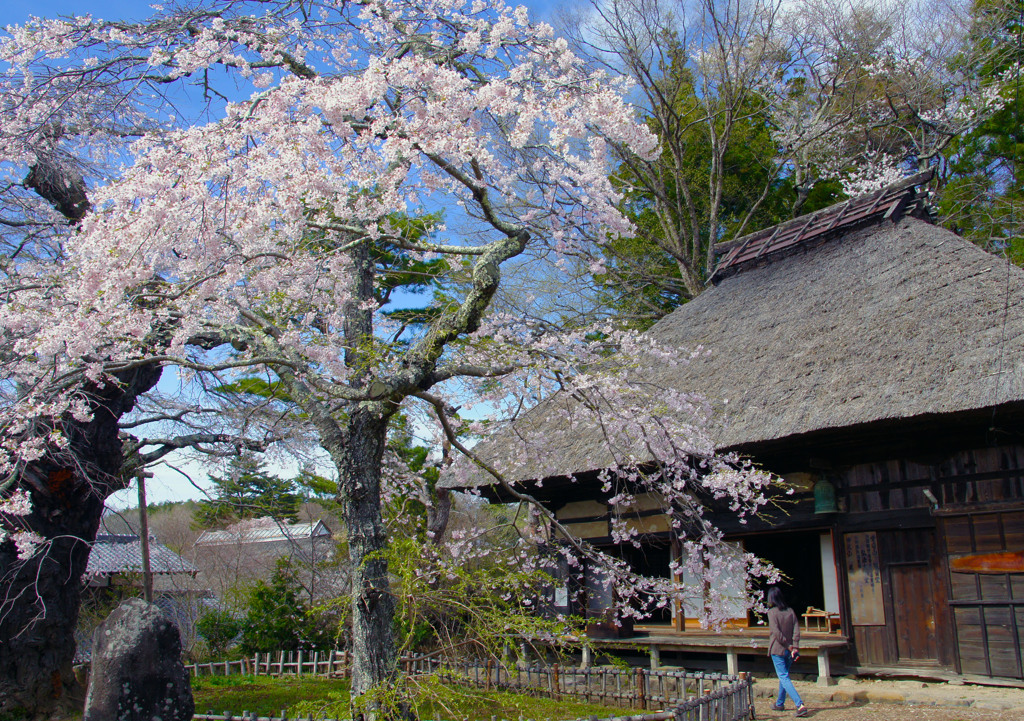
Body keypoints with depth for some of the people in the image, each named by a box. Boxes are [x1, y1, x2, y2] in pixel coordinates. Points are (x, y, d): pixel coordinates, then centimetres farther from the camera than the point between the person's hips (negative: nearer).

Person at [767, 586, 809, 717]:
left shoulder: (772, 612, -10)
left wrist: (788, 646, -11)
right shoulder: (790, 611, 4)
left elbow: (776, 632, -18)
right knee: (784, 675, 22)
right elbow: (796, 629, -4)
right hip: (789, 651, 6)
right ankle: (780, 703, 33)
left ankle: (800, 705, -21)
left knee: (784, 678, -6)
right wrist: (794, 646, -9)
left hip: (777, 649, -6)